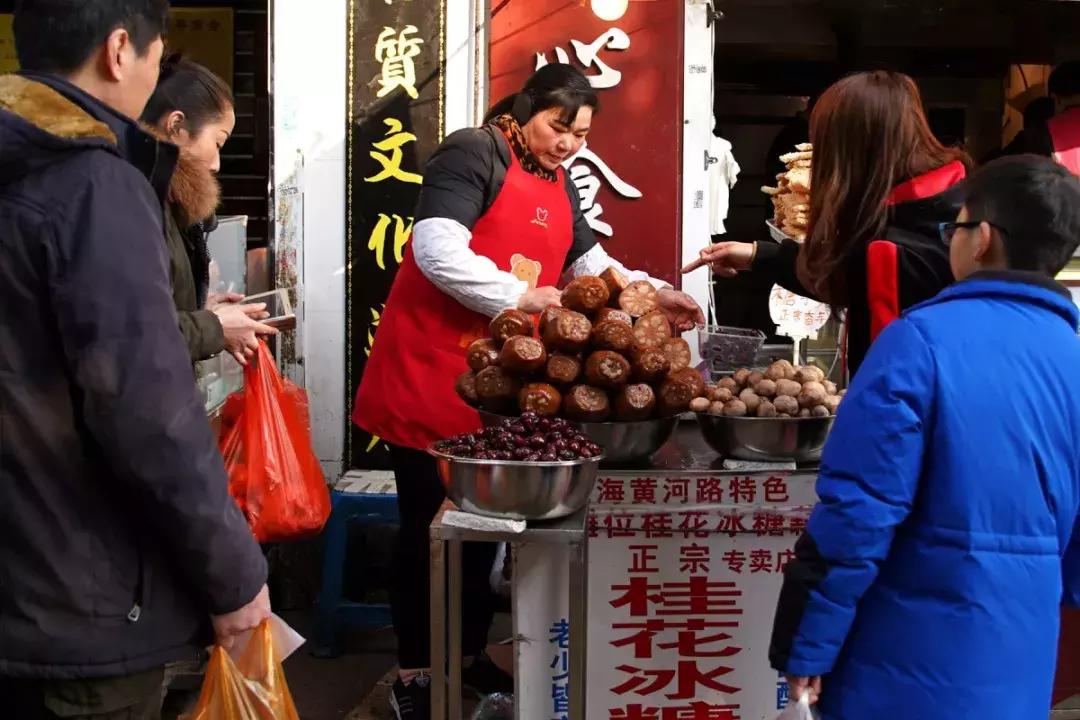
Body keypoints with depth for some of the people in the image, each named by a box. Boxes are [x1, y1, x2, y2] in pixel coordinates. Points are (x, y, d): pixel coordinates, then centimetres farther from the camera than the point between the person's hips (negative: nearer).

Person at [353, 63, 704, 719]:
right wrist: (520, 296, -22)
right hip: (430, 370, -7)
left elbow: (590, 262, 19)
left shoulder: (558, 184, 16)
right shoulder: (473, 154, -10)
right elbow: (436, 250, -22)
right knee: (429, 522, 0)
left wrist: (656, 295, 5)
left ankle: (470, 653, 27)